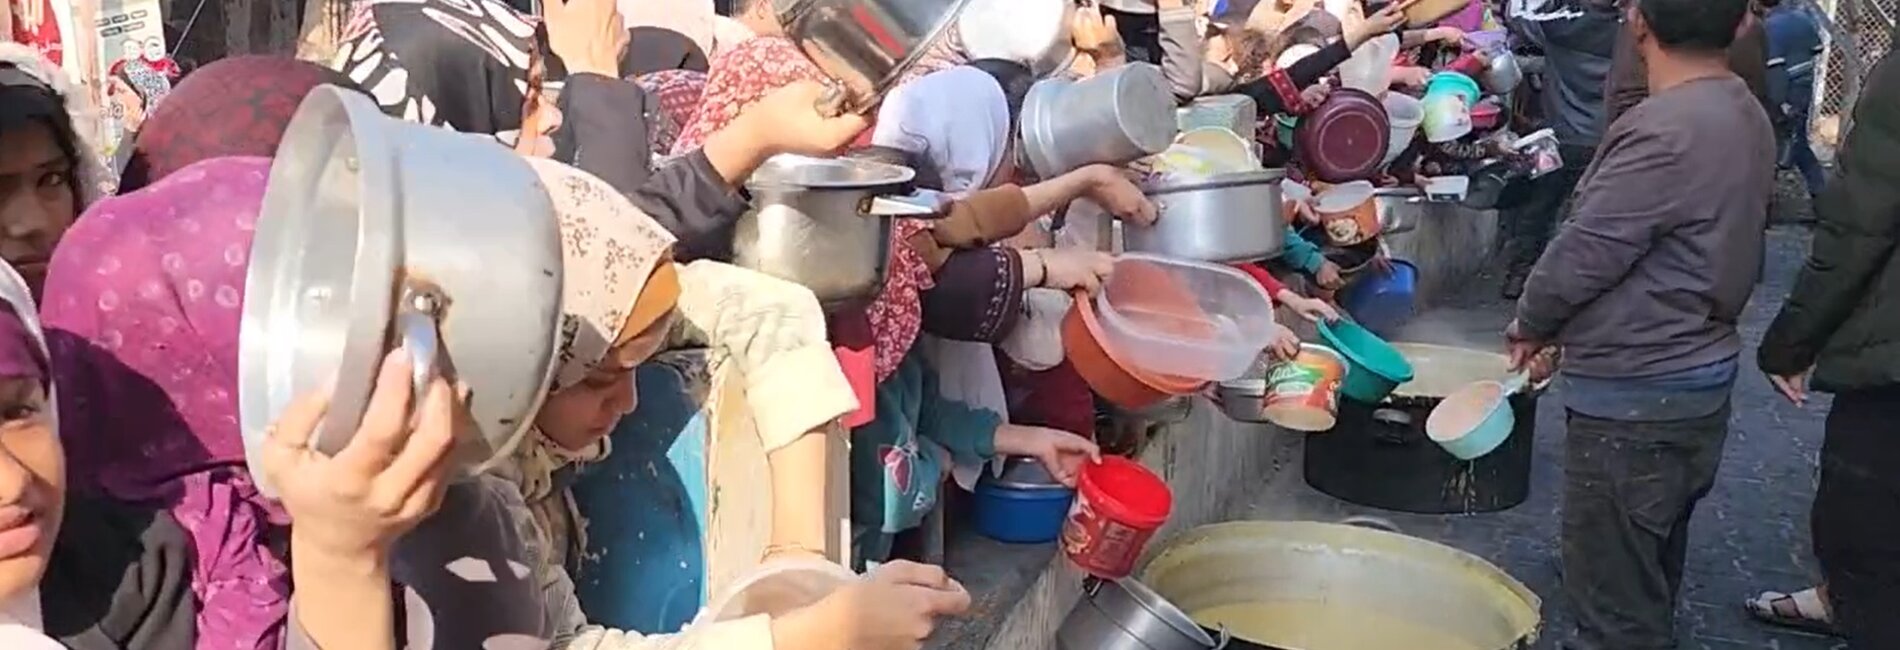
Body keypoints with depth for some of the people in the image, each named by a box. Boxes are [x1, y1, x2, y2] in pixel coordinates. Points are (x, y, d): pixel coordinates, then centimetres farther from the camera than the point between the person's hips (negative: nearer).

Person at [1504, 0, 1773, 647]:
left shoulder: (1665, 132, -25)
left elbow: (1585, 251, -20)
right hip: (1700, 371, 9)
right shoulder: (1745, 114, 5)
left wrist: (1529, 324, 0)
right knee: (1650, 575, 25)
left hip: (1634, 394, -9)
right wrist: (1573, 333, 14)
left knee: (1615, 596, 3)